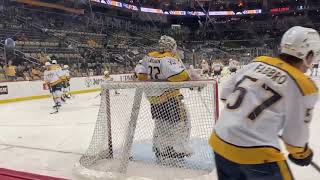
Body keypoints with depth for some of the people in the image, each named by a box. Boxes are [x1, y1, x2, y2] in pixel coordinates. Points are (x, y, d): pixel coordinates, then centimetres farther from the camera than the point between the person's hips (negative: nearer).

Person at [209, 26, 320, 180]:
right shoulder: (304, 87, -8)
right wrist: (301, 154, 20)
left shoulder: (257, 62, 6)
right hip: (255, 152, -6)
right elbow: (295, 135, -2)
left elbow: (226, 92, 13)